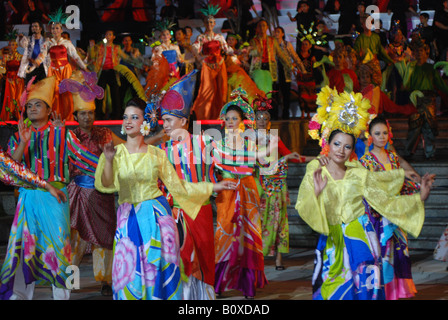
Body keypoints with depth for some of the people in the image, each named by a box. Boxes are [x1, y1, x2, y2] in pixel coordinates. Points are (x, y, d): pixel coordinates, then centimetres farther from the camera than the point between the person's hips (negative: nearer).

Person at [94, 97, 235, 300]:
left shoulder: (157, 155, 4)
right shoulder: (116, 153, 3)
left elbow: (177, 186, 8)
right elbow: (105, 185, -10)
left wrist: (213, 187, 7)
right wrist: (108, 160, -26)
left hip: (156, 215, 0)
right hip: (129, 220, 0)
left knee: (159, 271, -3)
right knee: (130, 272, -4)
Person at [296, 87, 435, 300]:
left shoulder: (360, 175, 4)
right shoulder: (314, 176, 0)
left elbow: (385, 202, 7)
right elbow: (304, 210, -8)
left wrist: (420, 197, 3)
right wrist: (315, 193, -24)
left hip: (361, 242, 1)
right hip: (333, 245, -1)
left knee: (363, 288, -2)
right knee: (334, 291, 1)